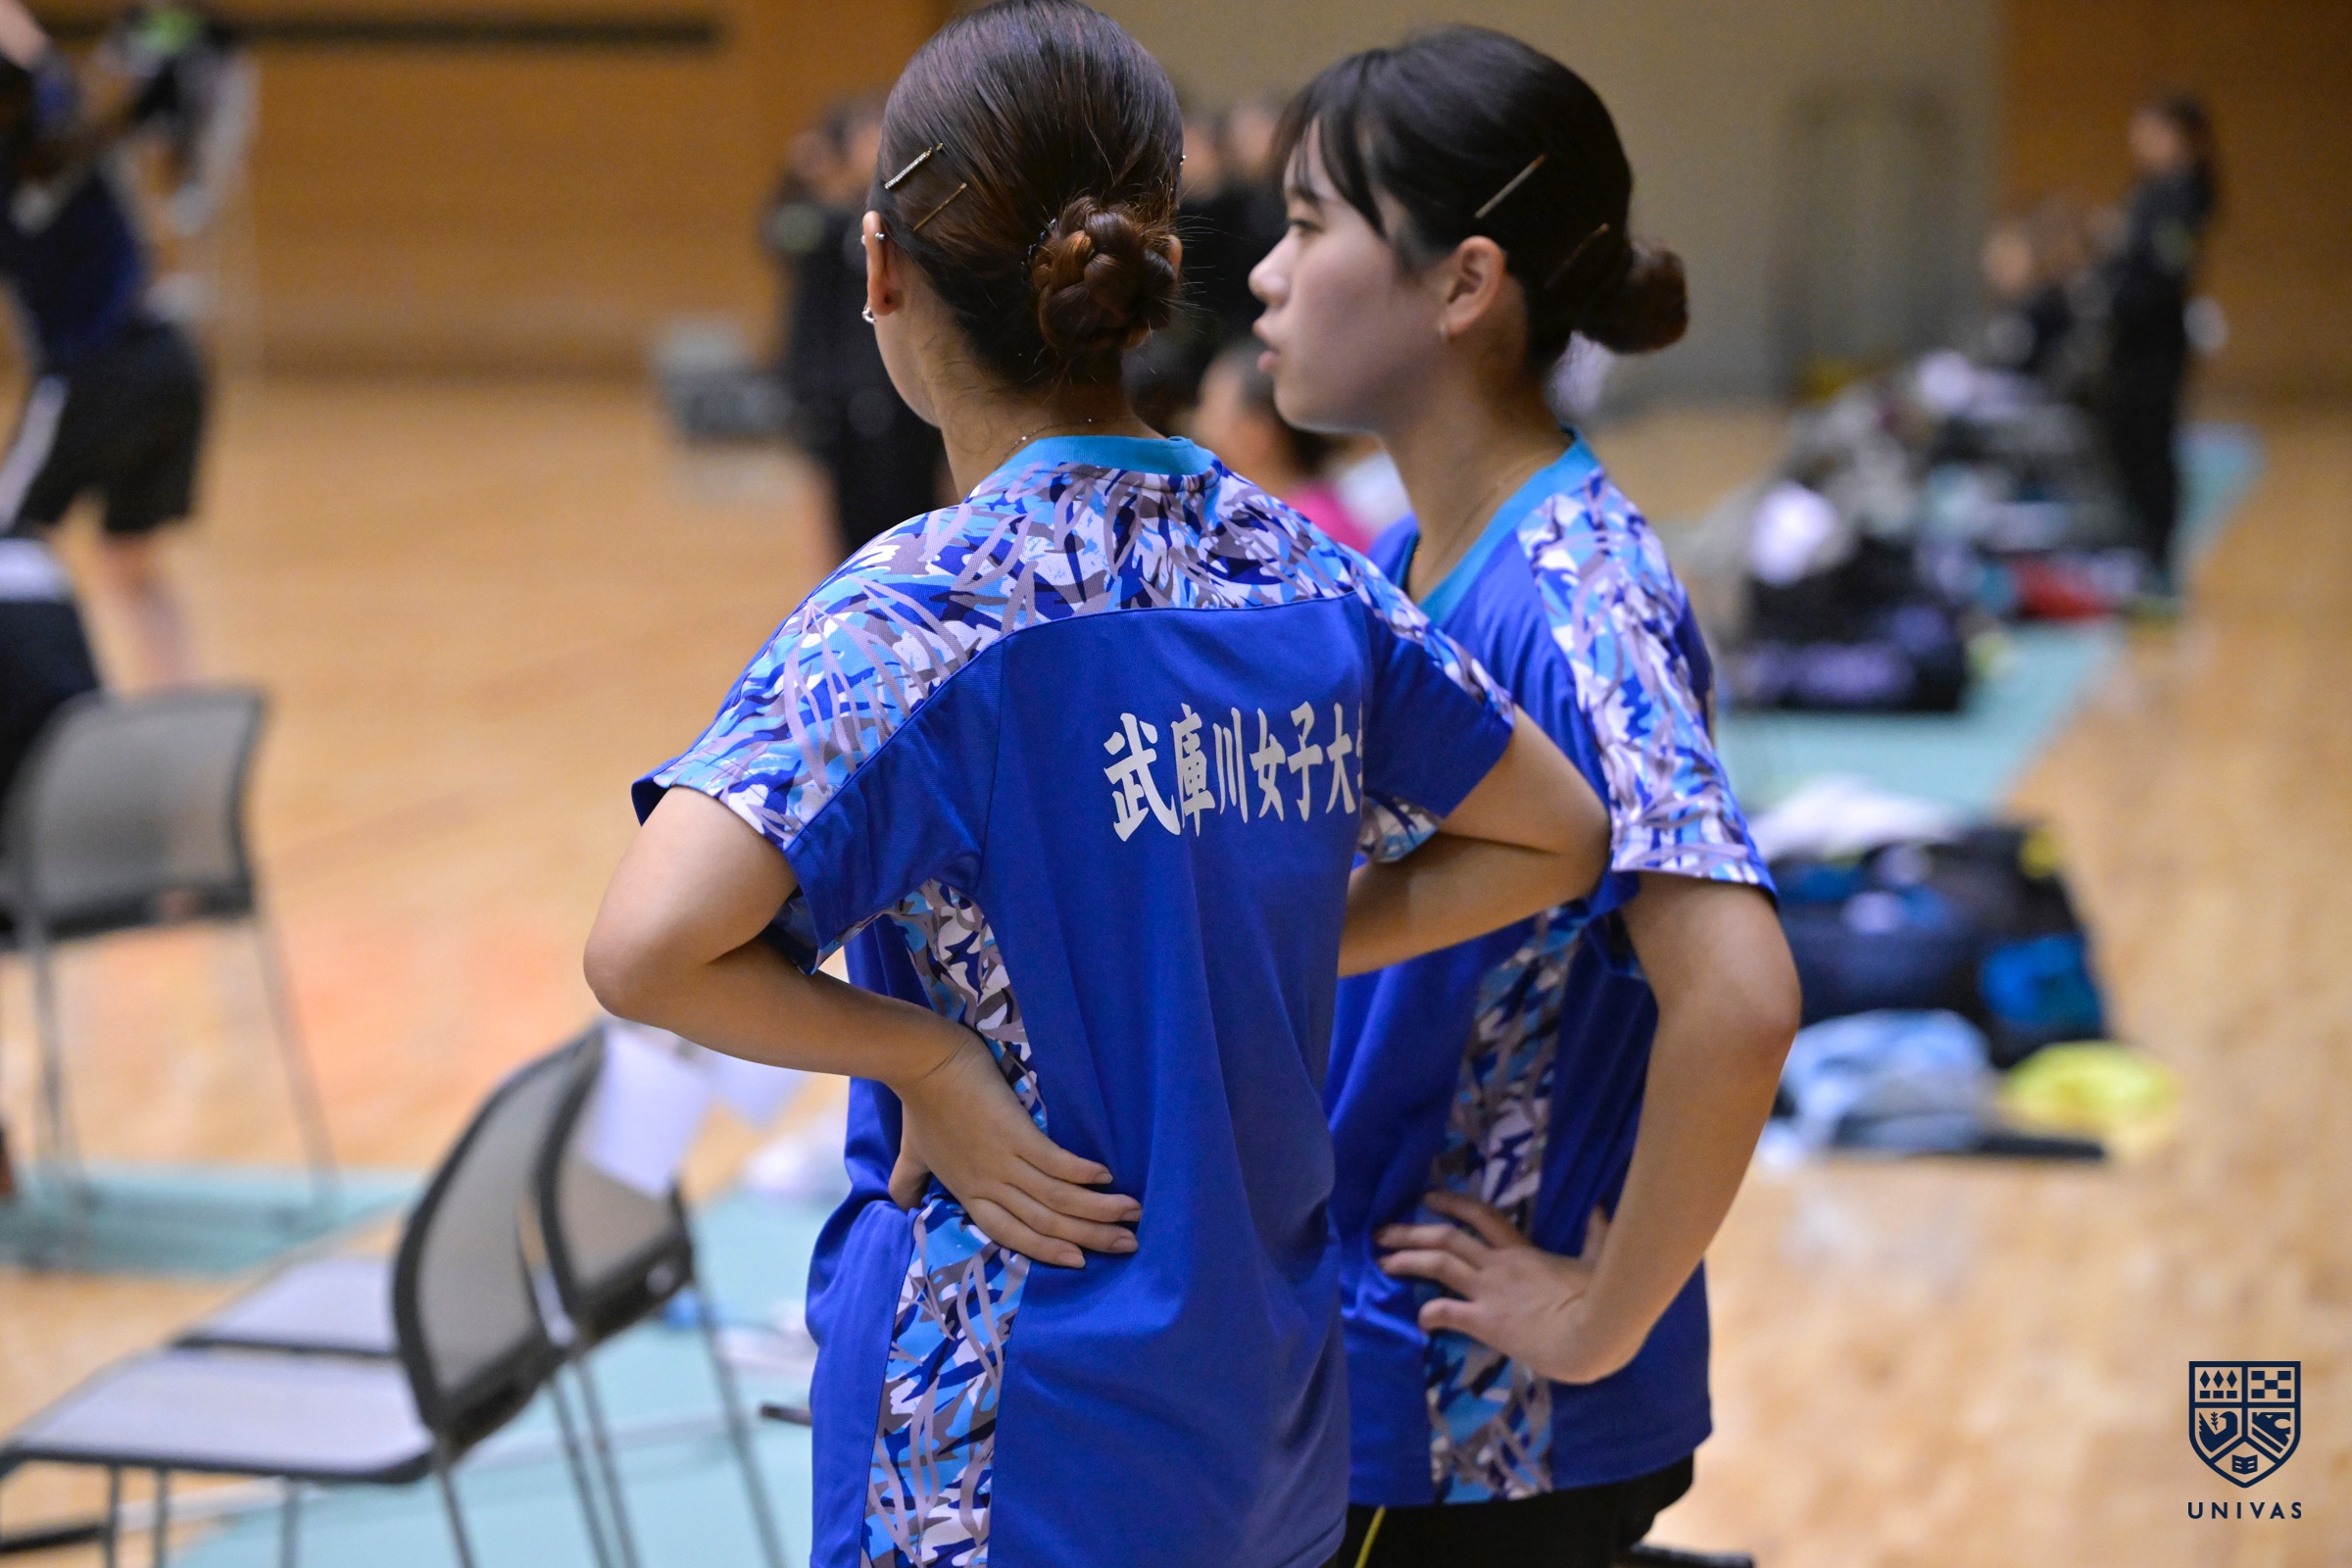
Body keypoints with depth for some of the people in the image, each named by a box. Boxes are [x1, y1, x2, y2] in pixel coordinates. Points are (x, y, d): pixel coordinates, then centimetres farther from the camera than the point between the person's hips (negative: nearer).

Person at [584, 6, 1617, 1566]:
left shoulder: (915, 614, -17)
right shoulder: (1301, 574, 0)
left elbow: (645, 950, -30)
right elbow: (1555, 837, 14)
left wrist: (927, 1052, -15)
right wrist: (1258, 967, 8)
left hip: (1013, 1442, -5)